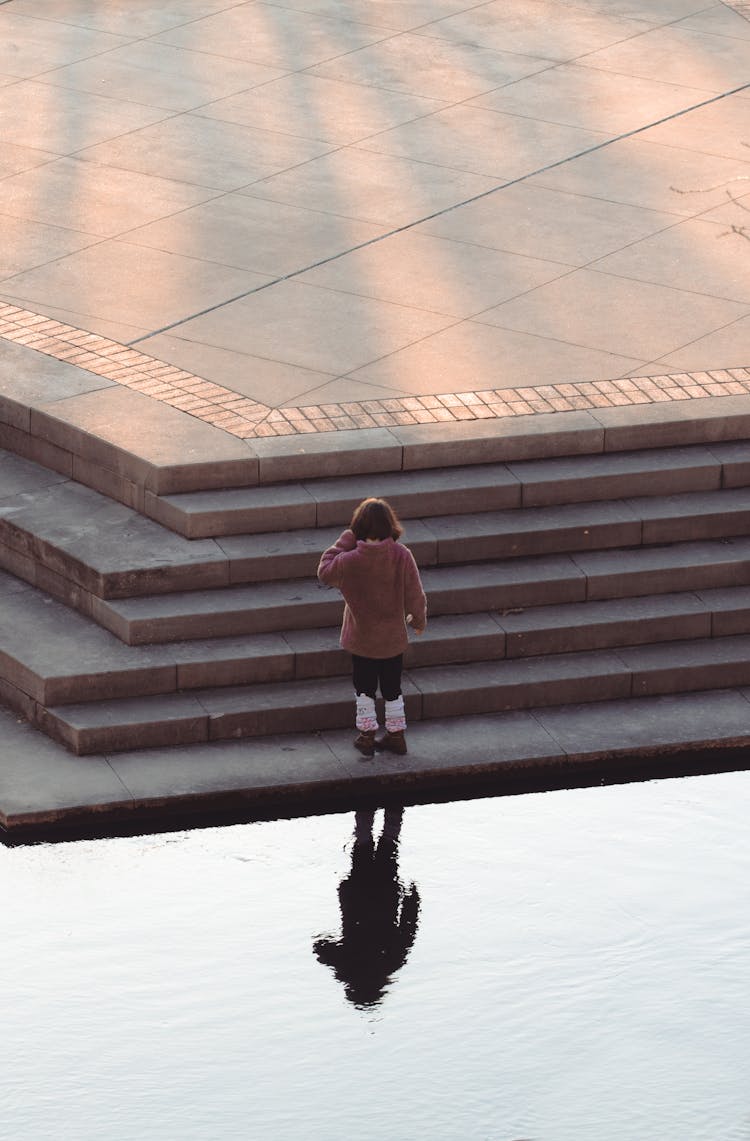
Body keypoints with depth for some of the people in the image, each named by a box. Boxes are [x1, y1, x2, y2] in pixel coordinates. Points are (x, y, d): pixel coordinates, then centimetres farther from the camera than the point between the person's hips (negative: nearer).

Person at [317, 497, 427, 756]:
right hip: (394, 638, 2)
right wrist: (419, 620, 10)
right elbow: (415, 594, -9)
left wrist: (346, 540, -7)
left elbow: (325, 572, -3)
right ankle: (396, 736, 28)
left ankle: (367, 736, 22)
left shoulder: (350, 560, -23)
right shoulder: (402, 556, -18)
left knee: (365, 688, 16)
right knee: (392, 687, 18)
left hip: (362, 637, -2)